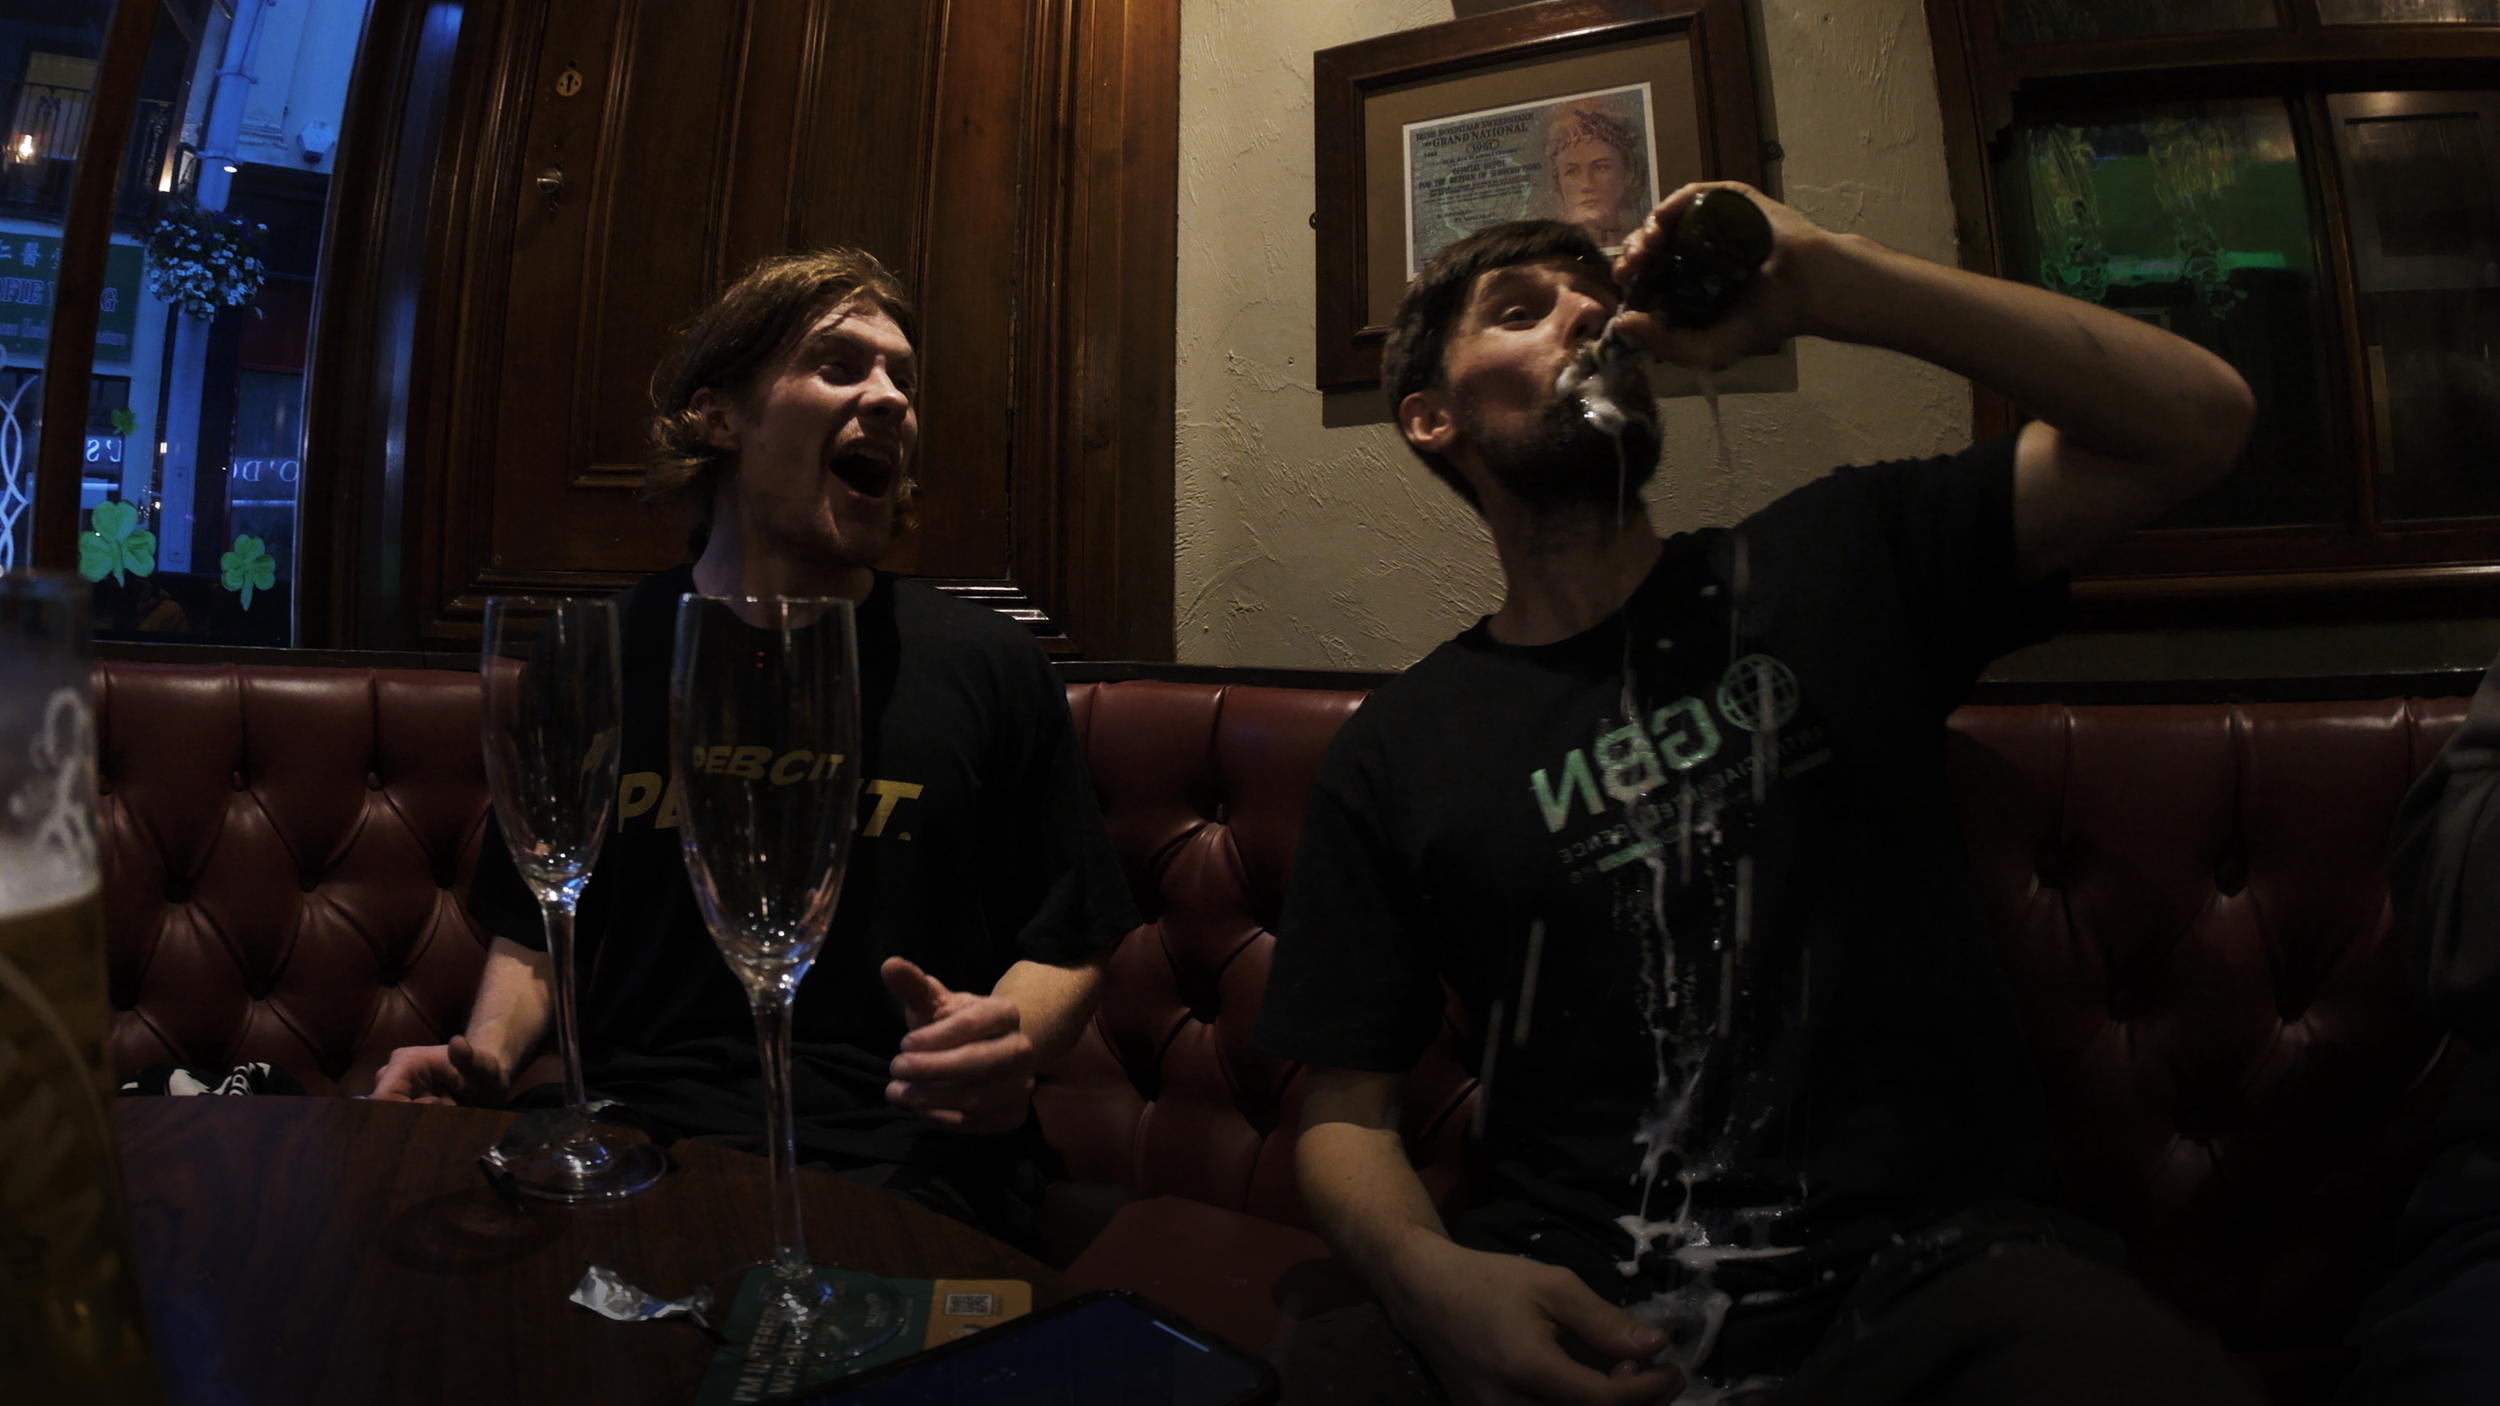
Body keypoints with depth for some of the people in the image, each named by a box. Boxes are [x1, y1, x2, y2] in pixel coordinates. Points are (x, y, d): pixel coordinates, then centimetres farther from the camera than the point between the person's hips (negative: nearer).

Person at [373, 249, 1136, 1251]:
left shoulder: (986, 663, 2)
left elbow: (1068, 944, 7)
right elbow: (531, 932, 21)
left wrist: (1011, 1042, -14)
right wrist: (488, 1055, 1)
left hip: (898, 1168, -2)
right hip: (627, 1155, 3)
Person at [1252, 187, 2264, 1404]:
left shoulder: (1833, 563, 7)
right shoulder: (1395, 752, 3)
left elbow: (2198, 420, 0)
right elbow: (1345, 1111, 4)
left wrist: (1828, 283, -10)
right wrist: (1432, 1279, -18)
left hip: (1922, 1270, 3)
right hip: (1572, 1302, -1)